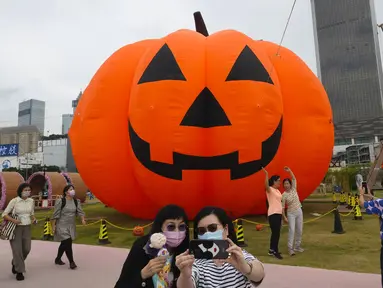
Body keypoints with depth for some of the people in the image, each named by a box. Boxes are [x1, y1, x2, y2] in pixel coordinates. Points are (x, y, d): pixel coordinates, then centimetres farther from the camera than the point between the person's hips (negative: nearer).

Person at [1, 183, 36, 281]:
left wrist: (33, 219, -4)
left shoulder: (31, 201, 3)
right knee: (17, 249, -2)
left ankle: (15, 263, 36)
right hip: (16, 228, -4)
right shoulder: (14, 201, -10)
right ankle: (19, 271, 15)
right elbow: (4, 214, -6)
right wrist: (13, 220, -20)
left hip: (27, 227, 4)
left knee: (26, 249, 6)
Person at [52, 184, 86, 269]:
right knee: (68, 243, -9)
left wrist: (83, 219, -23)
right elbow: (56, 214, -11)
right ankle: (71, 262, 2)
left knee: (64, 244, 17)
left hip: (71, 226, 6)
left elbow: (80, 211, -6)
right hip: (62, 226, -6)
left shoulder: (76, 201, 2)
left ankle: (58, 259, 36)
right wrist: (53, 225, -11)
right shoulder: (60, 201, -13)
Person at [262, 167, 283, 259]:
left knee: (275, 233, 13)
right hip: (273, 214, -9)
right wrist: (266, 174, -47)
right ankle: (275, 251, 3)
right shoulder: (270, 189, -9)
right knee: (276, 233, -7)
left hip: (278, 214, 9)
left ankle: (272, 250, 23)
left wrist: (282, 214, 17)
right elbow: (266, 185, -33)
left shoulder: (277, 191, 16)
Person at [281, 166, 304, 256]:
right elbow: (282, 207, -11)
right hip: (291, 213, -5)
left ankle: (297, 246, 21)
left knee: (299, 230, 9)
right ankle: (290, 248, -9)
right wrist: (284, 217, -17)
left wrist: (289, 170, -22)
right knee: (292, 230, -13)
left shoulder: (293, 189, -1)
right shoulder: (284, 195, -11)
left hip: (299, 212, 5)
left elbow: (294, 179, -11)